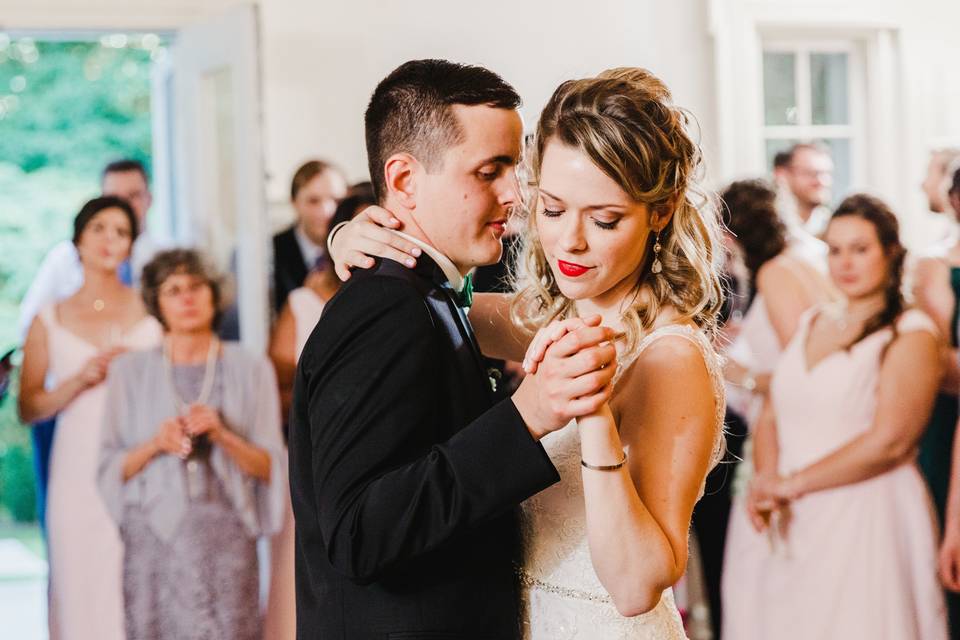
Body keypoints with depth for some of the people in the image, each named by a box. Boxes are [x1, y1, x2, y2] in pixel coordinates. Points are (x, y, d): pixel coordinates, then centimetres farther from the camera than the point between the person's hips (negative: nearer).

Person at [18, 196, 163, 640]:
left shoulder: (151, 310, 6)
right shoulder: (49, 321, 9)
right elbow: (29, 408, 6)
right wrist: (79, 380, -9)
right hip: (79, 478, 1)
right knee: (82, 592, 1)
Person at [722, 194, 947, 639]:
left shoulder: (911, 333, -5)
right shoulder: (811, 323, 14)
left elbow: (889, 440, -15)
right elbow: (771, 418, 11)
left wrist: (792, 483, -12)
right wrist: (766, 483, -8)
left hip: (866, 521, -5)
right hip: (789, 523, 5)